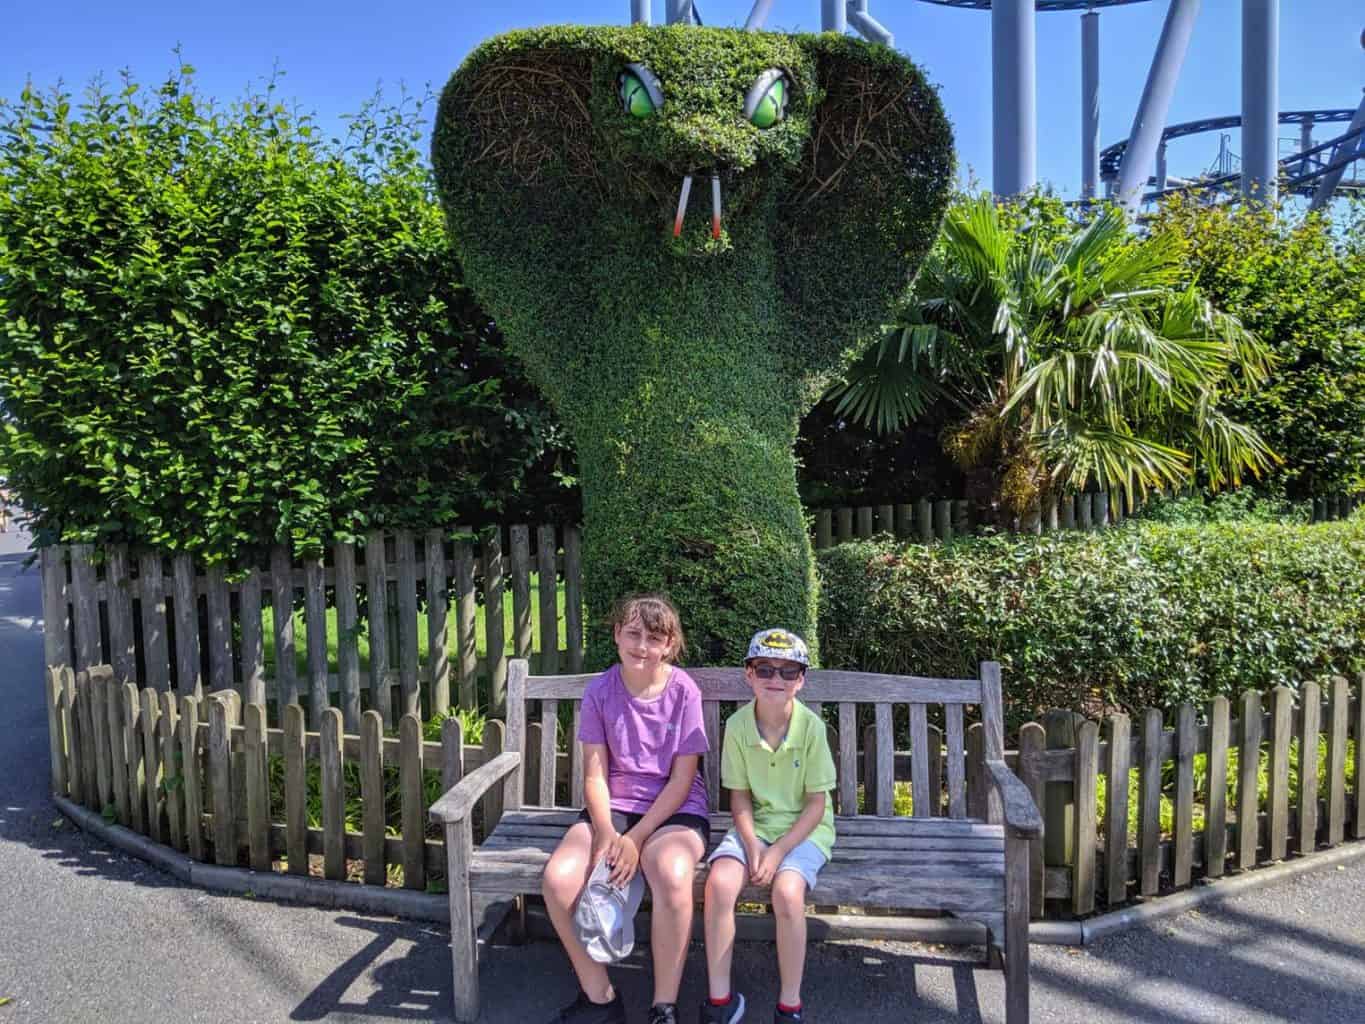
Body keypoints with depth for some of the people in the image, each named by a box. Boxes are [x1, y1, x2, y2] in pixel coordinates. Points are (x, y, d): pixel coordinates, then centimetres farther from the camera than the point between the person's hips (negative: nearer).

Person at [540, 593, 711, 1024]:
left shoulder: (684, 691, -9)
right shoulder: (600, 691, -2)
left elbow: (681, 780, -8)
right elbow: (595, 775, -1)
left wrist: (635, 839, -16)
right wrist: (606, 833, -18)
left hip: (674, 809, -3)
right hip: (614, 805, 3)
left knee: (673, 878, -36)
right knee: (558, 879, -24)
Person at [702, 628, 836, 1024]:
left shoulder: (811, 726, -15)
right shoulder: (737, 725, -9)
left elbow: (816, 805, -10)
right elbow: (740, 795, 0)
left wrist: (779, 850, -19)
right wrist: (752, 843, -16)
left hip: (804, 828, -2)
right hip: (755, 824, 3)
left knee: (786, 891, -30)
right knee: (719, 882, -24)